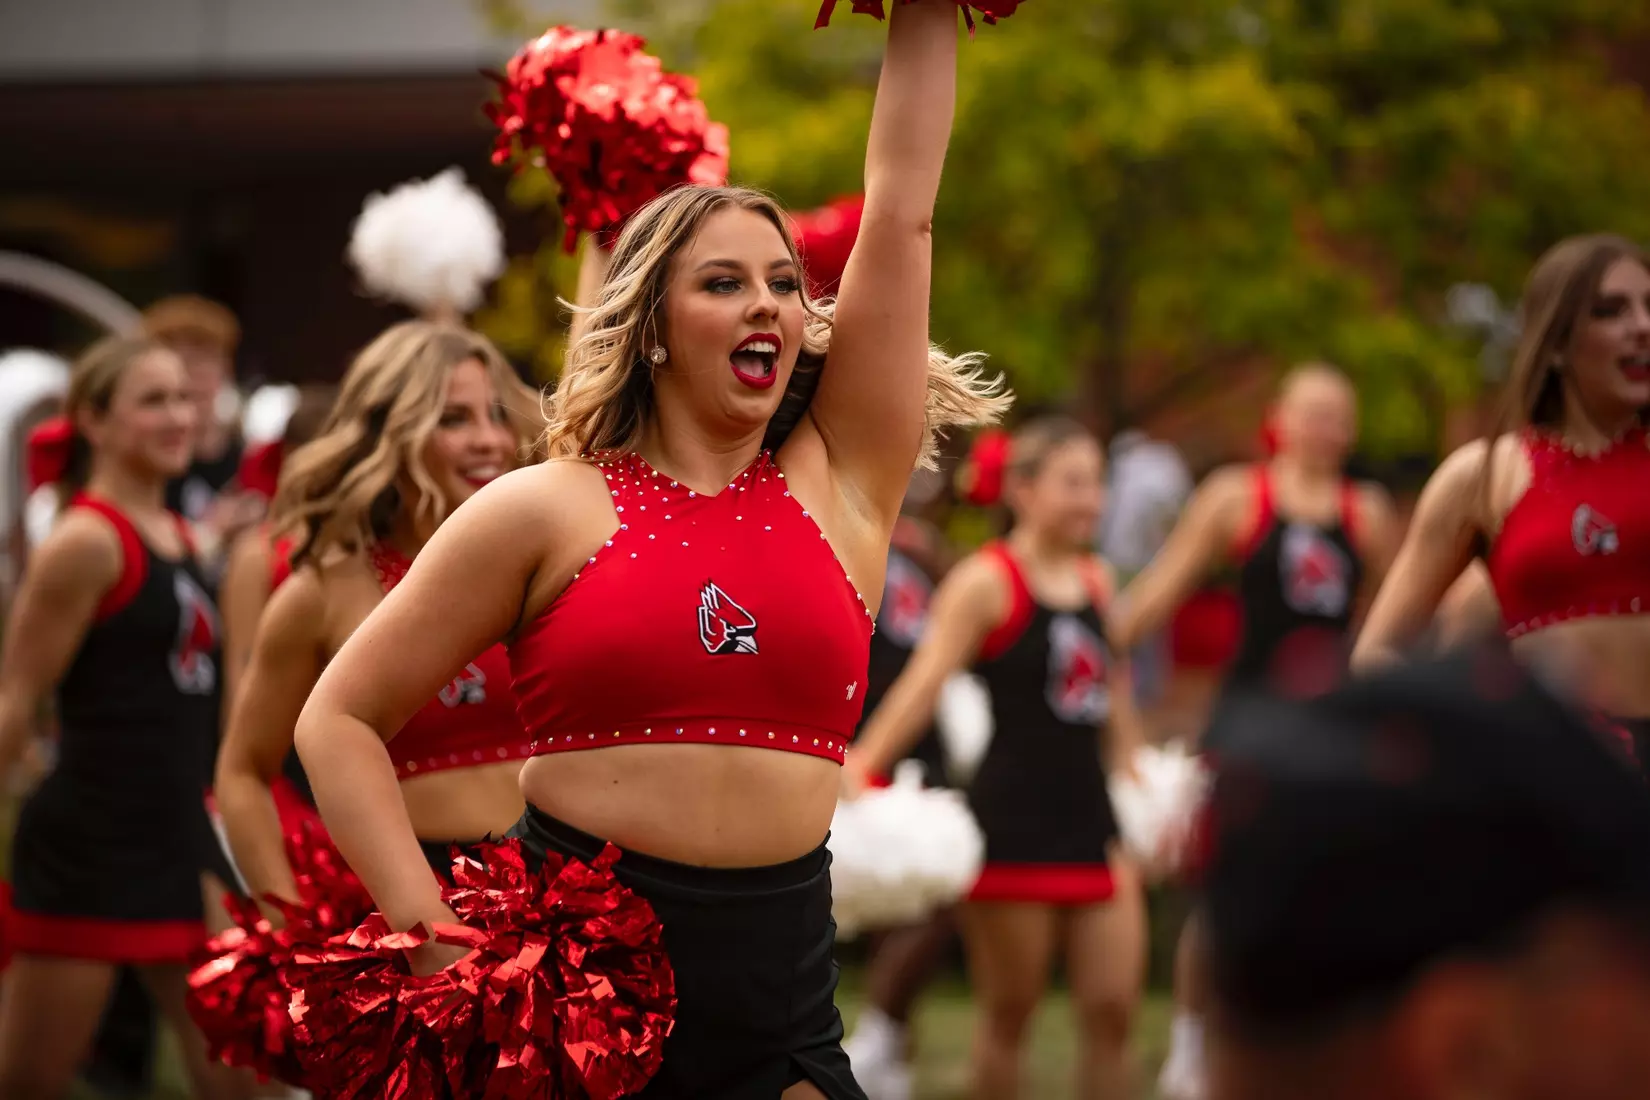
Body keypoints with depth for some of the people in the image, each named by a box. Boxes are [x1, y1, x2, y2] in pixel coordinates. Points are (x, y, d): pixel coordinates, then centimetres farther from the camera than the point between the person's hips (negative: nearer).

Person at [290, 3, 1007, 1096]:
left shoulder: (840, 485, 7)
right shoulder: (549, 511, 2)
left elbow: (902, 209, 8)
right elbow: (341, 719, 4)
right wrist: (433, 939, -6)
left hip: (775, 1010, 2)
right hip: (558, 964, -1)